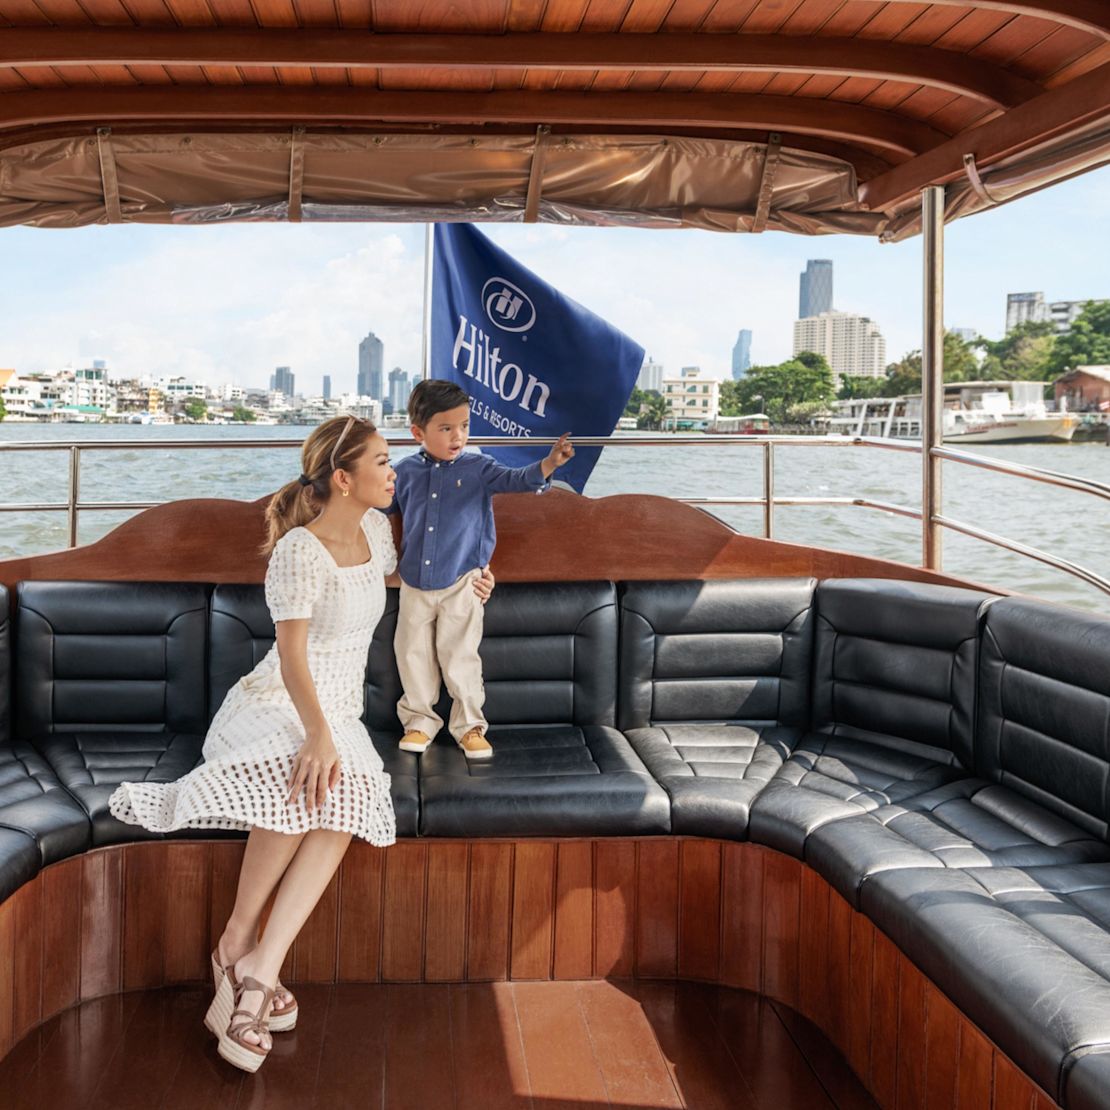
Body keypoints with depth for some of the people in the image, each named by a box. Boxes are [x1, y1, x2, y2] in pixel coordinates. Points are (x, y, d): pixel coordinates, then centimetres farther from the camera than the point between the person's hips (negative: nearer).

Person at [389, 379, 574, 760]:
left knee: (459, 655, 1)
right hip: (414, 584, 3)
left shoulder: (478, 469, -5)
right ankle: (420, 720, 28)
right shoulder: (405, 472, 1)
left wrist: (547, 465, -36)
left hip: (460, 583, -3)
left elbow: (514, 480, -20)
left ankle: (469, 724, 17)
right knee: (414, 654, 11)